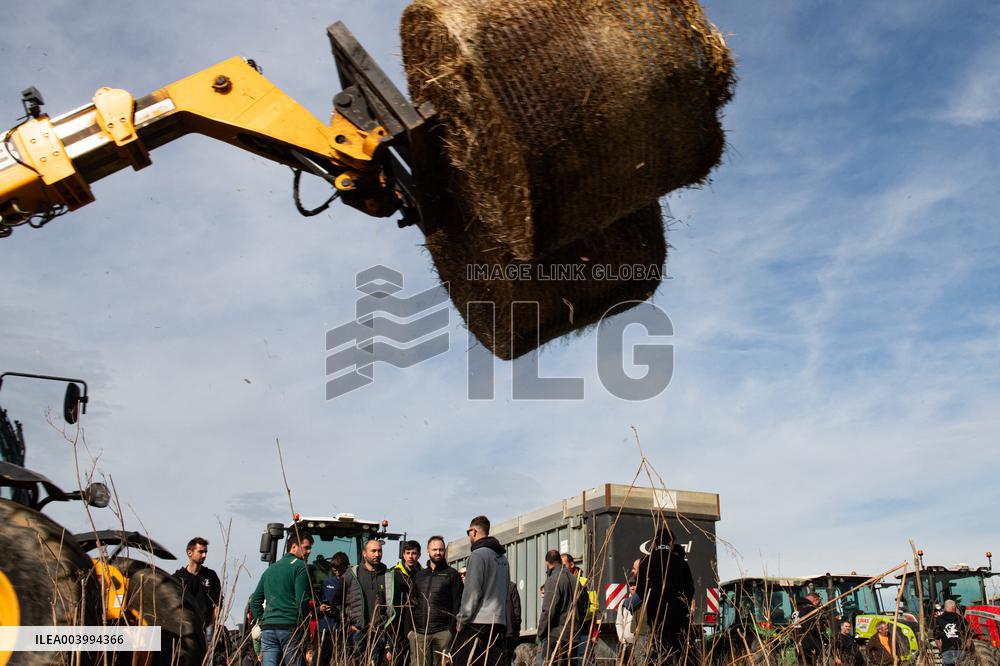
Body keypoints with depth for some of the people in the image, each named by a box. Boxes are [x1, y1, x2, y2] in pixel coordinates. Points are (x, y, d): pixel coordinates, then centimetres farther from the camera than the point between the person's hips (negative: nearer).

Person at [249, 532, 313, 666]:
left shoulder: (270, 569, 21)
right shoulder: (300, 567, -3)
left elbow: (255, 600, 22)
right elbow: (302, 601, -11)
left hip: (268, 629, 6)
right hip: (290, 627, -6)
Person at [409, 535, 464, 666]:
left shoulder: (451, 574, 6)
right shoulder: (419, 575, 18)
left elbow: (457, 605, 0)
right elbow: (411, 603, 19)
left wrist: (452, 630, -9)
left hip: (443, 633, -3)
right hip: (418, 632, 3)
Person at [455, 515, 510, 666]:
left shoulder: (478, 554, -7)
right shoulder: (502, 557, 17)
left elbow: (472, 592, -13)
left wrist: (461, 620, -7)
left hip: (477, 622, -7)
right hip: (499, 622, 7)